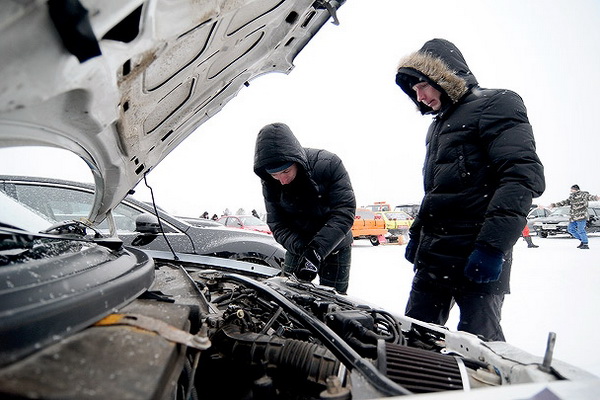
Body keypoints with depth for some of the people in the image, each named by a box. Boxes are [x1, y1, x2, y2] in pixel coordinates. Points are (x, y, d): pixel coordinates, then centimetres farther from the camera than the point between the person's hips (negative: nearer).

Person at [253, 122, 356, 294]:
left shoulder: (328, 163, -26)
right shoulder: (269, 183, -14)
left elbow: (344, 211, -30)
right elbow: (277, 224, -12)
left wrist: (316, 251, -38)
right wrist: (299, 248, -31)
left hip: (335, 247, -3)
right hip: (298, 246, 3)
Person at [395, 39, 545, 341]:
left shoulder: (496, 105, -4)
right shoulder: (438, 124, 21)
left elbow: (523, 175, -18)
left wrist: (493, 245, -24)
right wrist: (416, 234, 21)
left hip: (476, 259, -8)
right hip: (431, 257, 8)